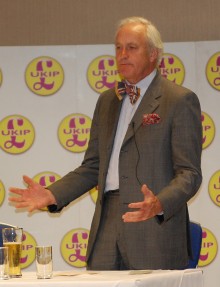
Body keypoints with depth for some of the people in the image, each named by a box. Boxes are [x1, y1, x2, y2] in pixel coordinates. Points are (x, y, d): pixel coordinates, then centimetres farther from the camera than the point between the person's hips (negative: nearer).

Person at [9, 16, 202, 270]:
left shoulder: (180, 100, -3)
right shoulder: (107, 101, 18)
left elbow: (189, 173, -8)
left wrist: (159, 204, -26)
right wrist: (51, 195, 4)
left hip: (155, 231, -5)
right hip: (107, 227, 5)